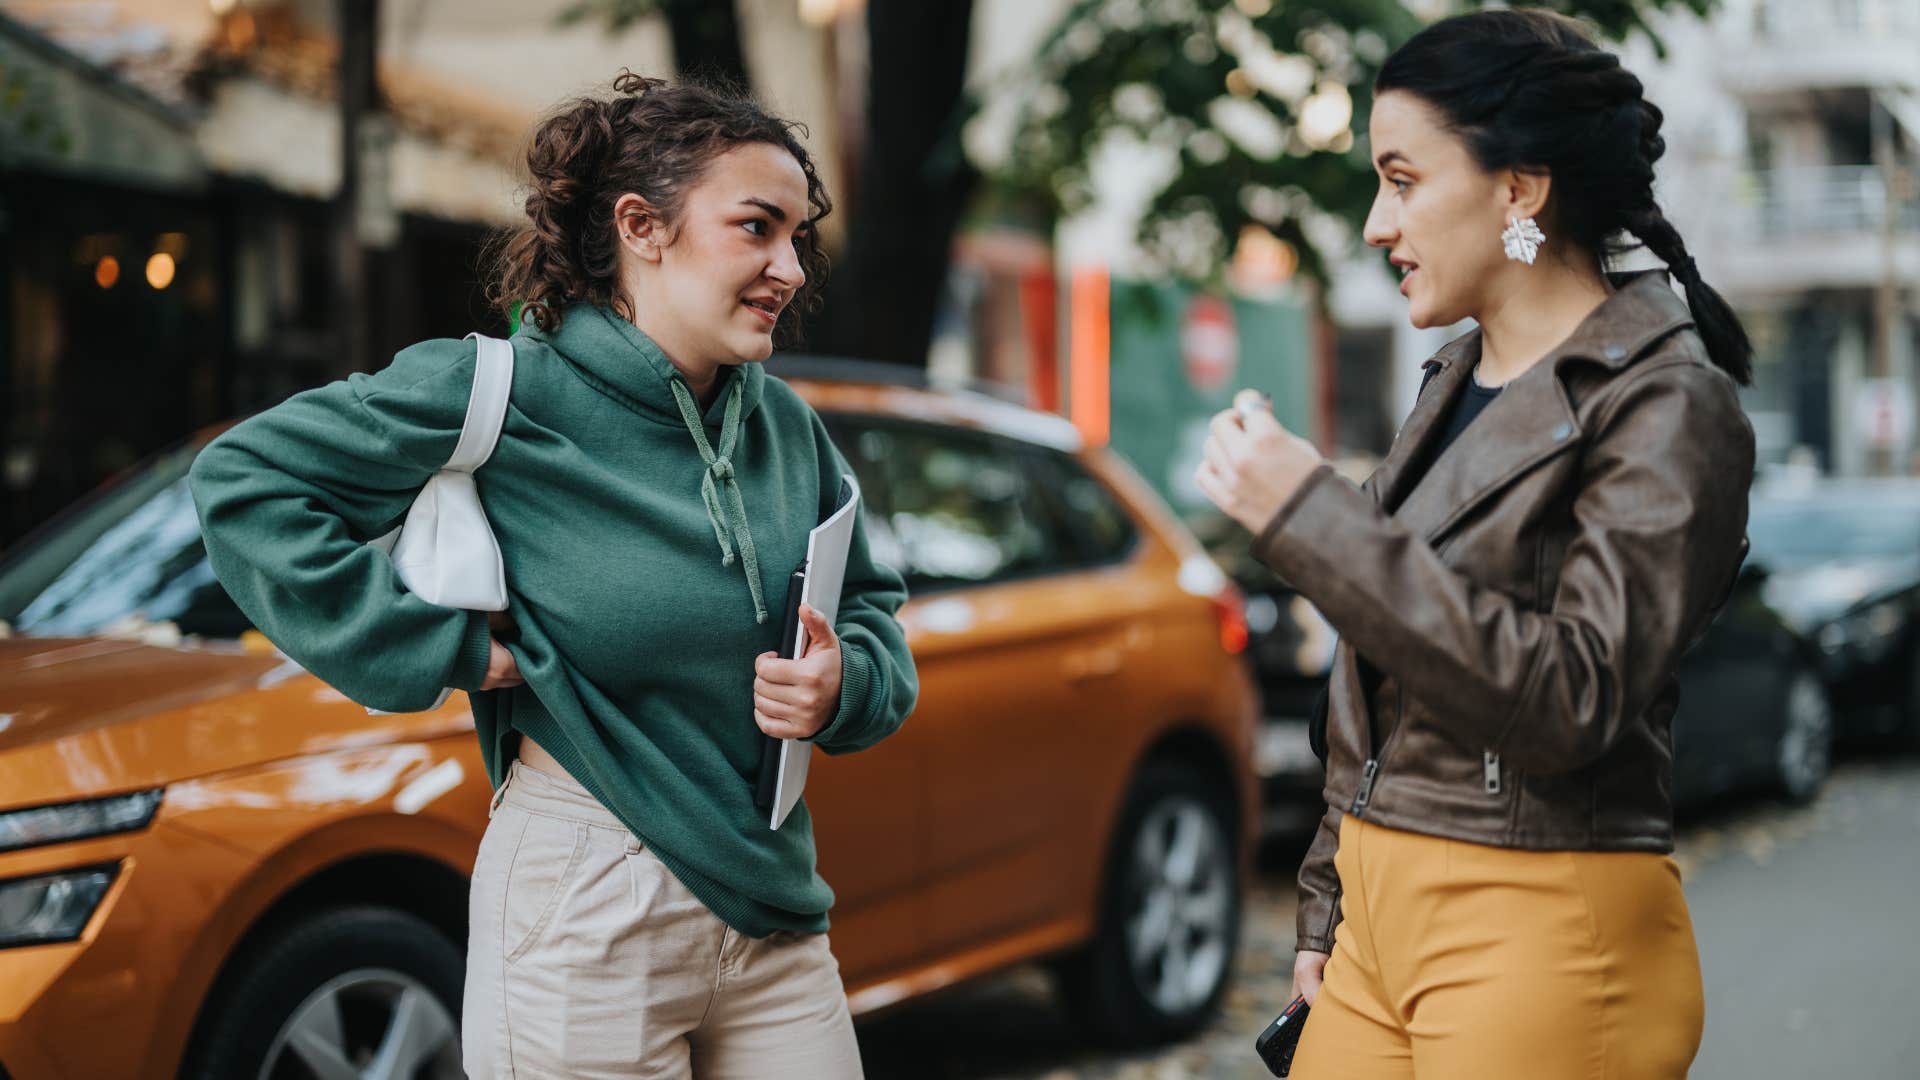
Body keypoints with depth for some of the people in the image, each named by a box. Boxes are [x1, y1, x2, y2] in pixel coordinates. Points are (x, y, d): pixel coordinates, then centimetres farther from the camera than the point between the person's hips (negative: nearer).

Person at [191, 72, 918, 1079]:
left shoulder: (786, 427, 7)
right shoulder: (508, 393, -11)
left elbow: (873, 609, 19)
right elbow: (242, 477, -10)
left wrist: (844, 685, -5)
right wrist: (441, 645, -12)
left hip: (774, 920, 6)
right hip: (588, 919, -6)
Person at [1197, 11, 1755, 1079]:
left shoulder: (1668, 408, -11)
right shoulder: (1460, 383, 13)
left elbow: (1570, 700, -22)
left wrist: (1311, 516, -22)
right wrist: (1327, 912, 20)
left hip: (1541, 940, -7)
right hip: (1382, 917, 7)